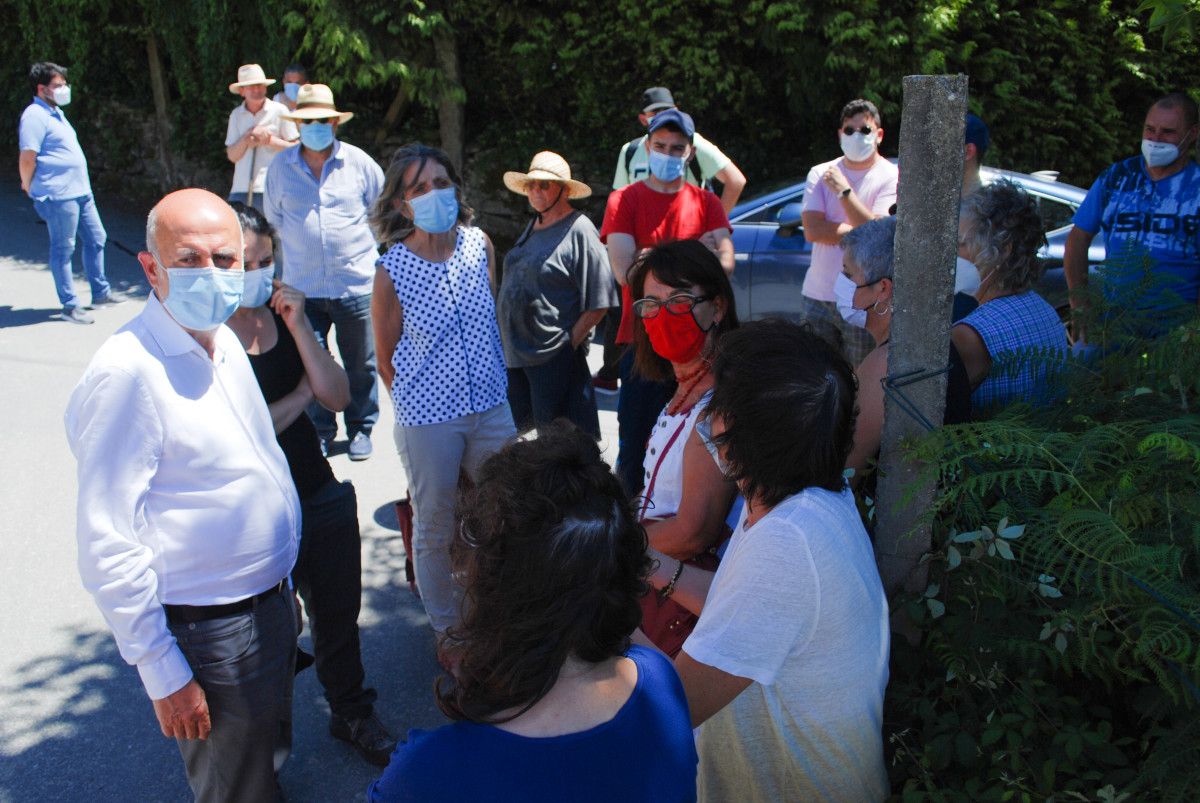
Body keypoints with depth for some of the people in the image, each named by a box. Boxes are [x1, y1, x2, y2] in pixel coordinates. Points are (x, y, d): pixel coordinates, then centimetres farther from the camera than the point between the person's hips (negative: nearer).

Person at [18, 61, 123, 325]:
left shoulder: (55, 112, 17)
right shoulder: (35, 116, -14)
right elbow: (27, 159, -18)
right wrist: (29, 186, -4)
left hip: (81, 191, 10)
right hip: (59, 194, -10)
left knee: (96, 238, 15)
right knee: (63, 249, -1)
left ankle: (100, 293, 28)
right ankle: (70, 306, 7)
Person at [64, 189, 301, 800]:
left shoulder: (222, 341, 3)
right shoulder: (127, 373, -24)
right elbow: (108, 550, -24)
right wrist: (163, 675, -20)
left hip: (270, 600, 8)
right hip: (210, 633, -8)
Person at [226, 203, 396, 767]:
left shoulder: (282, 318, 1)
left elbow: (338, 398, -5)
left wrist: (298, 326, -14)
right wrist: (300, 393, -9)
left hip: (322, 498, 5)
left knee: (338, 614, 19)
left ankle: (351, 714, 43)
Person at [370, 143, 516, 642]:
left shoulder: (480, 245, -4)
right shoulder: (392, 271, -15)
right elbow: (387, 361, -3)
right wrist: (419, 402, 5)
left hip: (491, 406, 4)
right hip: (427, 419, -4)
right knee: (435, 528, 13)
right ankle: (446, 625, 35)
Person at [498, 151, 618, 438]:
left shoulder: (578, 231, -10)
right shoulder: (533, 226, 13)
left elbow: (598, 304, -13)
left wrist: (570, 342, -11)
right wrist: (508, 340, 13)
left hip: (554, 357, -8)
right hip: (515, 350, 8)